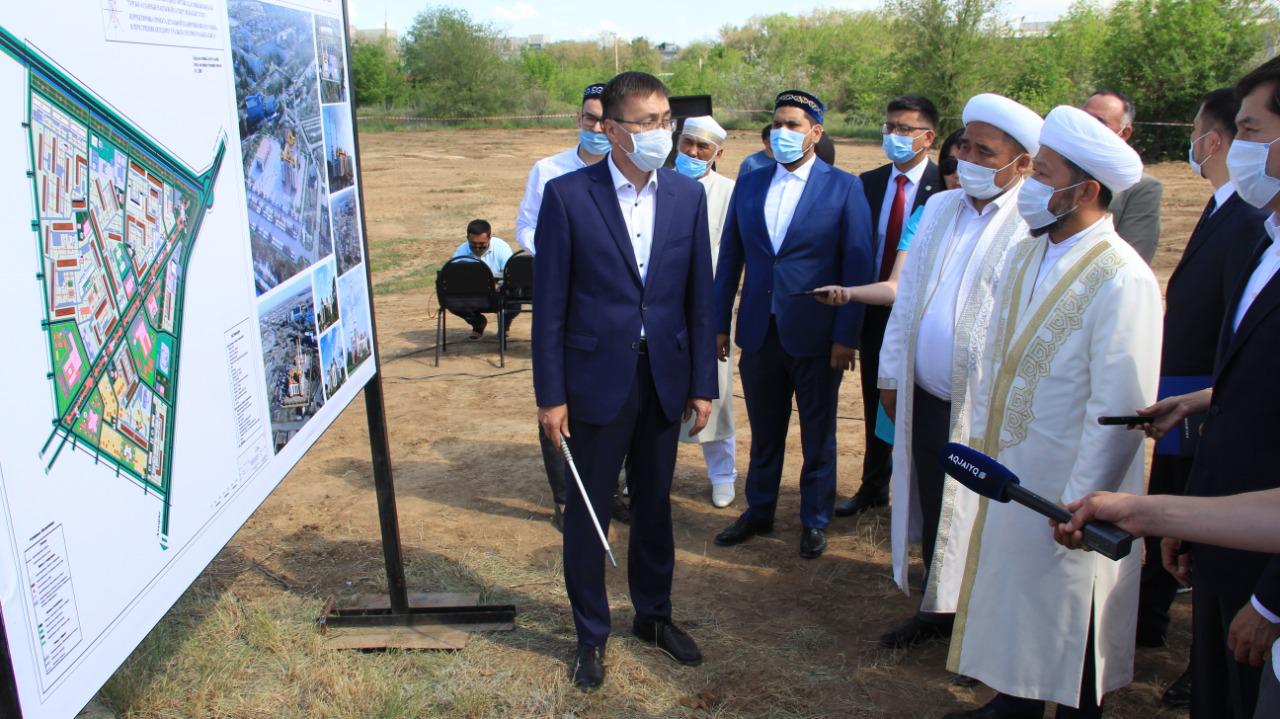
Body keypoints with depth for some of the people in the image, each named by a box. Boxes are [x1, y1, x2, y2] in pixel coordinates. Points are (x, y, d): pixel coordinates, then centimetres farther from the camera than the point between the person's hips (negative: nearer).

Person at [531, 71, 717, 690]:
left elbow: (699, 298, 4)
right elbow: (549, 303, -8)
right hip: (596, 379, -3)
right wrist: (550, 395, -9)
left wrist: (703, 384, 3)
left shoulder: (688, 195, 2)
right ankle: (591, 634, 29)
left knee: (654, 505, 18)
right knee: (587, 512, 10)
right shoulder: (568, 195, -9)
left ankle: (653, 614, 39)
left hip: (664, 378, 3)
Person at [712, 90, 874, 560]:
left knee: (818, 436, 11)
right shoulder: (749, 185, 7)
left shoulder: (844, 187, -4)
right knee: (764, 432, 16)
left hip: (815, 336, -3)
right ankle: (759, 511, 34)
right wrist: (720, 324, 6)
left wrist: (846, 336, -11)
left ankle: (815, 520, 29)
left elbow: (858, 267, -7)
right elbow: (729, 259, 9)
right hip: (759, 332, 3)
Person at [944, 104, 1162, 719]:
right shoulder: (1025, 256, 5)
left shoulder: (1122, 279, -20)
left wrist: (1080, 505, -18)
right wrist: (981, 443, 11)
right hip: (1005, 474, 7)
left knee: (1067, 627, 12)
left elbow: (1120, 408, -21)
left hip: (1065, 490, -7)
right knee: (1009, 599, 21)